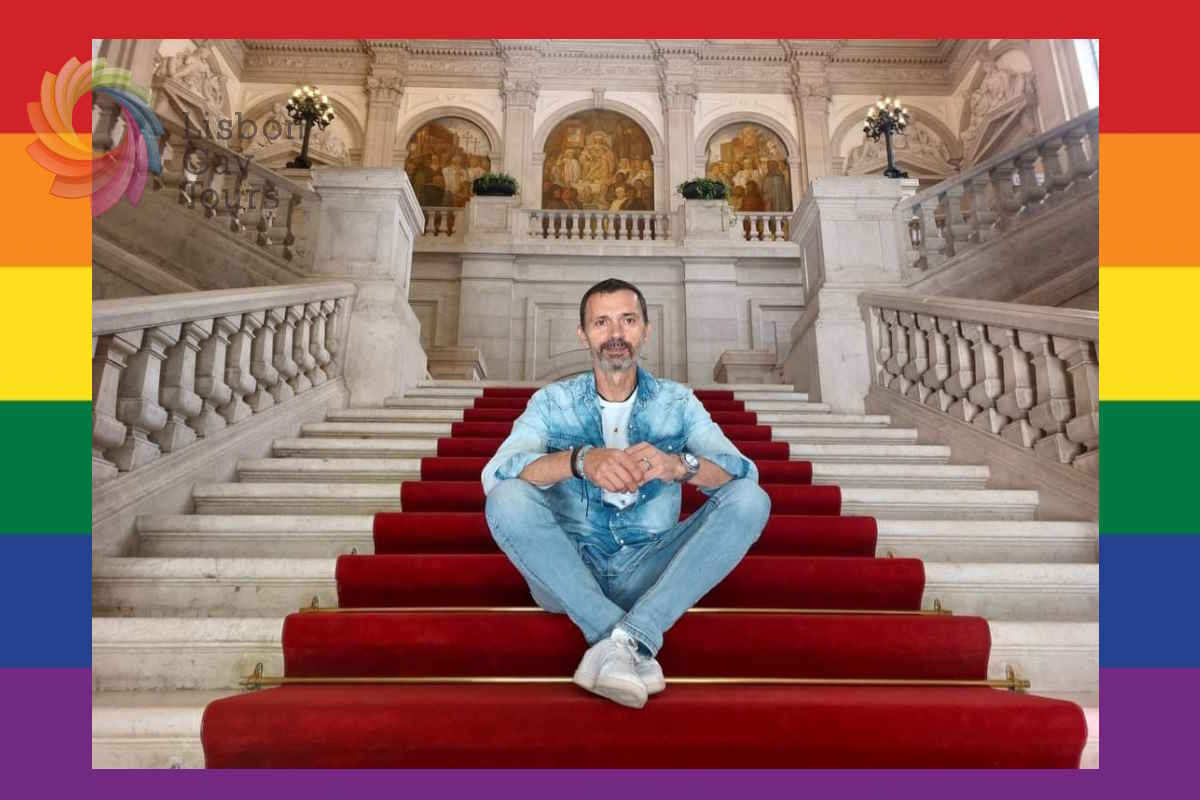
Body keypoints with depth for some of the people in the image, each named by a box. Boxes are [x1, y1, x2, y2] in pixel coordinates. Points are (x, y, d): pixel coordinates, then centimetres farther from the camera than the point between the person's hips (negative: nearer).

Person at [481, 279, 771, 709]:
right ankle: (634, 651, -27)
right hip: (568, 573, 0)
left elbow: (744, 471, -8)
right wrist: (580, 460, -32)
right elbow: (495, 474, -13)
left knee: (750, 499, -18)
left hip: (649, 573, 1)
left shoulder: (677, 402, 6)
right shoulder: (552, 402, 3)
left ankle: (625, 640, -29)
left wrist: (678, 464, -30)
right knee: (507, 498, -26)